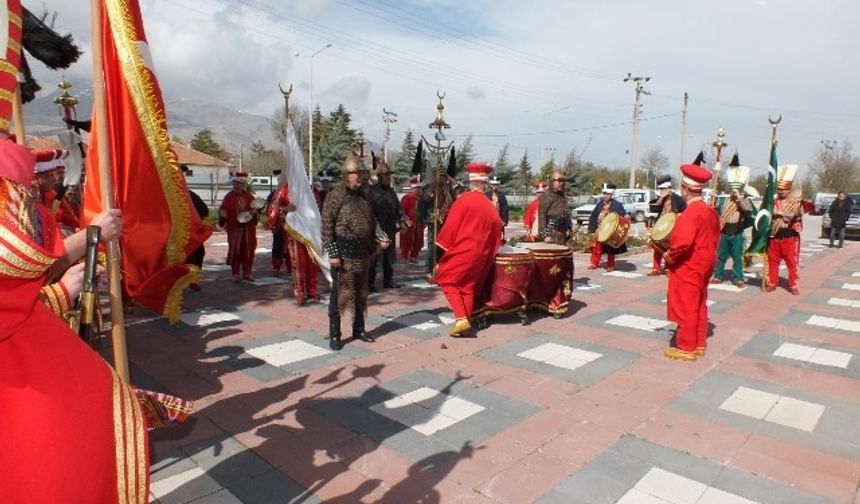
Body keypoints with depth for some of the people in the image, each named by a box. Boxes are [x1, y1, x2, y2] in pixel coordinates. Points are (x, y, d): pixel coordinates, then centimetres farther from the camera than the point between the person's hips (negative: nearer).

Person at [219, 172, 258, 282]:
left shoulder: (249, 197, 6)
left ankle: (246, 273, 15)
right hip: (234, 228, -2)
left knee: (248, 251, 4)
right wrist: (222, 214, -24)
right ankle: (235, 274, 13)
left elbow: (255, 207, 13)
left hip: (248, 229, 3)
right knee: (235, 250, 3)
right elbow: (223, 209, -3)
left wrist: (254, 211, -8)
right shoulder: (229, 196, -2)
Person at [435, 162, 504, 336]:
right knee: (468, 287, 16)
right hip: (480, 254, 6)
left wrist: (444, 245, 0)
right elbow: (497, 230, 13)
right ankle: (466, 321, 16)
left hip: (462, 250, -5)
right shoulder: (491, 208, 6)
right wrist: (489, 253, 24)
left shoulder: (464, 200, -9)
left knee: (446, 279, 6)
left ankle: (461, 318, -7)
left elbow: (451, 225, -9)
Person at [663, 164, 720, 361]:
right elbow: (714, 238, 16)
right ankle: (699, 344, 28)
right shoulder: (710, 210, 8)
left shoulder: (691, 213, -22)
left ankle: (686, 348, 10)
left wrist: (669, 255, -17)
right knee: (699, 306, 17)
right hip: (703, 266, 10)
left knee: (686, 309, 1)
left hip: (687, 269, -10)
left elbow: (681, 241, -33)